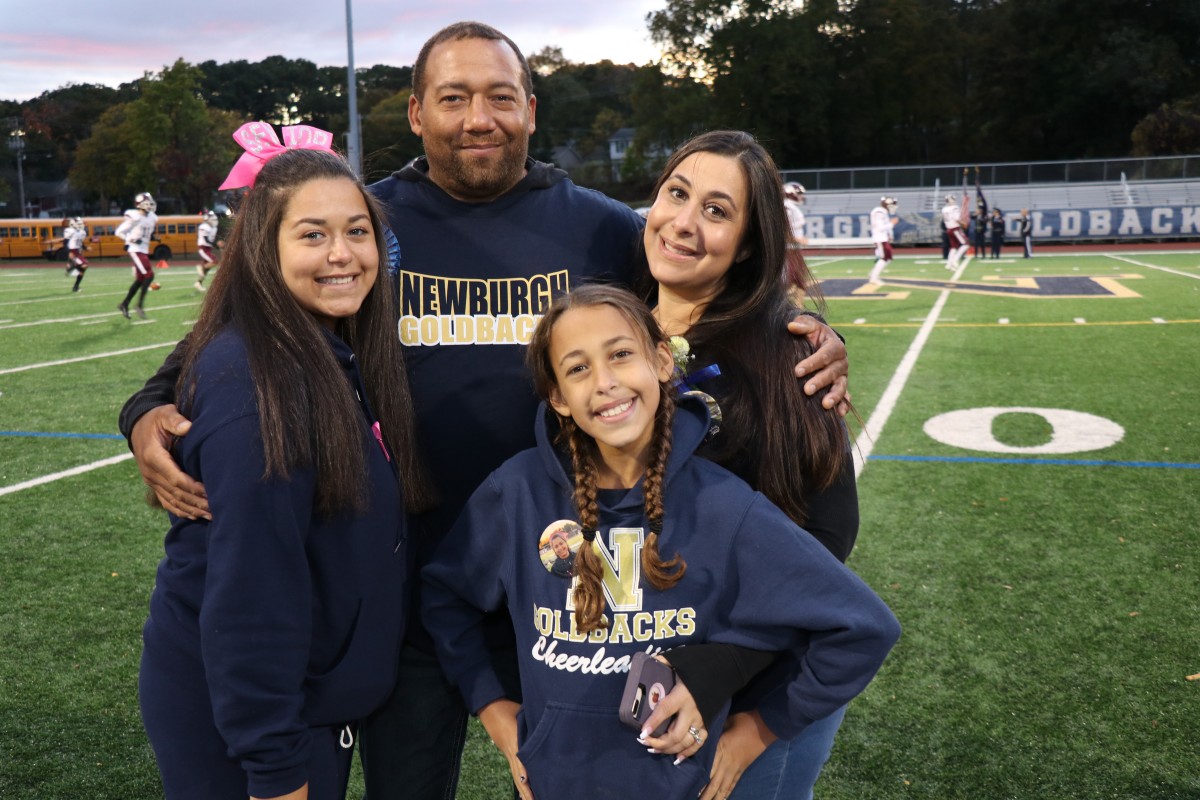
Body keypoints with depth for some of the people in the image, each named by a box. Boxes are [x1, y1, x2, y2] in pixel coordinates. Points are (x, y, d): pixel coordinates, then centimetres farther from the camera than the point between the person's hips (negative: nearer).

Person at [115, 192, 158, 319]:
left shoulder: (152, 218, 9)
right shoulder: (134, 217, -14)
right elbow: (119, 231, -10)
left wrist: (151, 236, 6)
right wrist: (132, 240, -19)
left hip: (144, 251, 9)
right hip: (136, 251, -9)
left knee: (140, 280, 11)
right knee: (149, 275, -16)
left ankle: (124, 305, 21)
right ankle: (140, 305, -10)